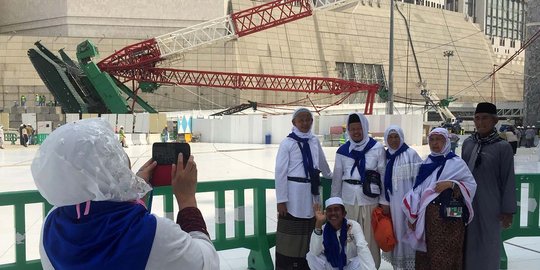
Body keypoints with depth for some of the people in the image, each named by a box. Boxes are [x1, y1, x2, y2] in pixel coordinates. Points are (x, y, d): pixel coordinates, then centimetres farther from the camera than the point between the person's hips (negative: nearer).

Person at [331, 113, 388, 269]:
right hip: (348, 199, 2)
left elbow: (383, 175, 0)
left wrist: (384, 201, -1)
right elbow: (337, 177, 10)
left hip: (370, 199, -2)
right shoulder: (342, 150, 6)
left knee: (370, 237, 4)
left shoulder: (377, 148, -2)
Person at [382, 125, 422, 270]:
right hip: (391, 201, 5)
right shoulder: (386, 156, 9)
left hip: (406, 201, -5)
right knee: (394, 231, 11)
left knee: (405, 231, 0)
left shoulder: (411, 154, -7)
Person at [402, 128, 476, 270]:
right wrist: (412, 215, 5)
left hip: (448, 215, -5)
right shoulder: (426, 163, 11)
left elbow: (471, 184, -2)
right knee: (424, 255, 10)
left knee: (445, 255, -2)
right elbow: (417, 189, 9)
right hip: (426, 215, 5)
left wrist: (451, 184, -17)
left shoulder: (456, 162, -2)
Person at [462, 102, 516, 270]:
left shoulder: (502, 147, -9)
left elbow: (508, 180, -6)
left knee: (488, 245, 8)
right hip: (467, 204, 3)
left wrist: (507, 211, -6)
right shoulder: (468, 143, 3)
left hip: (489, 206, -3)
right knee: (468, 244, 12)